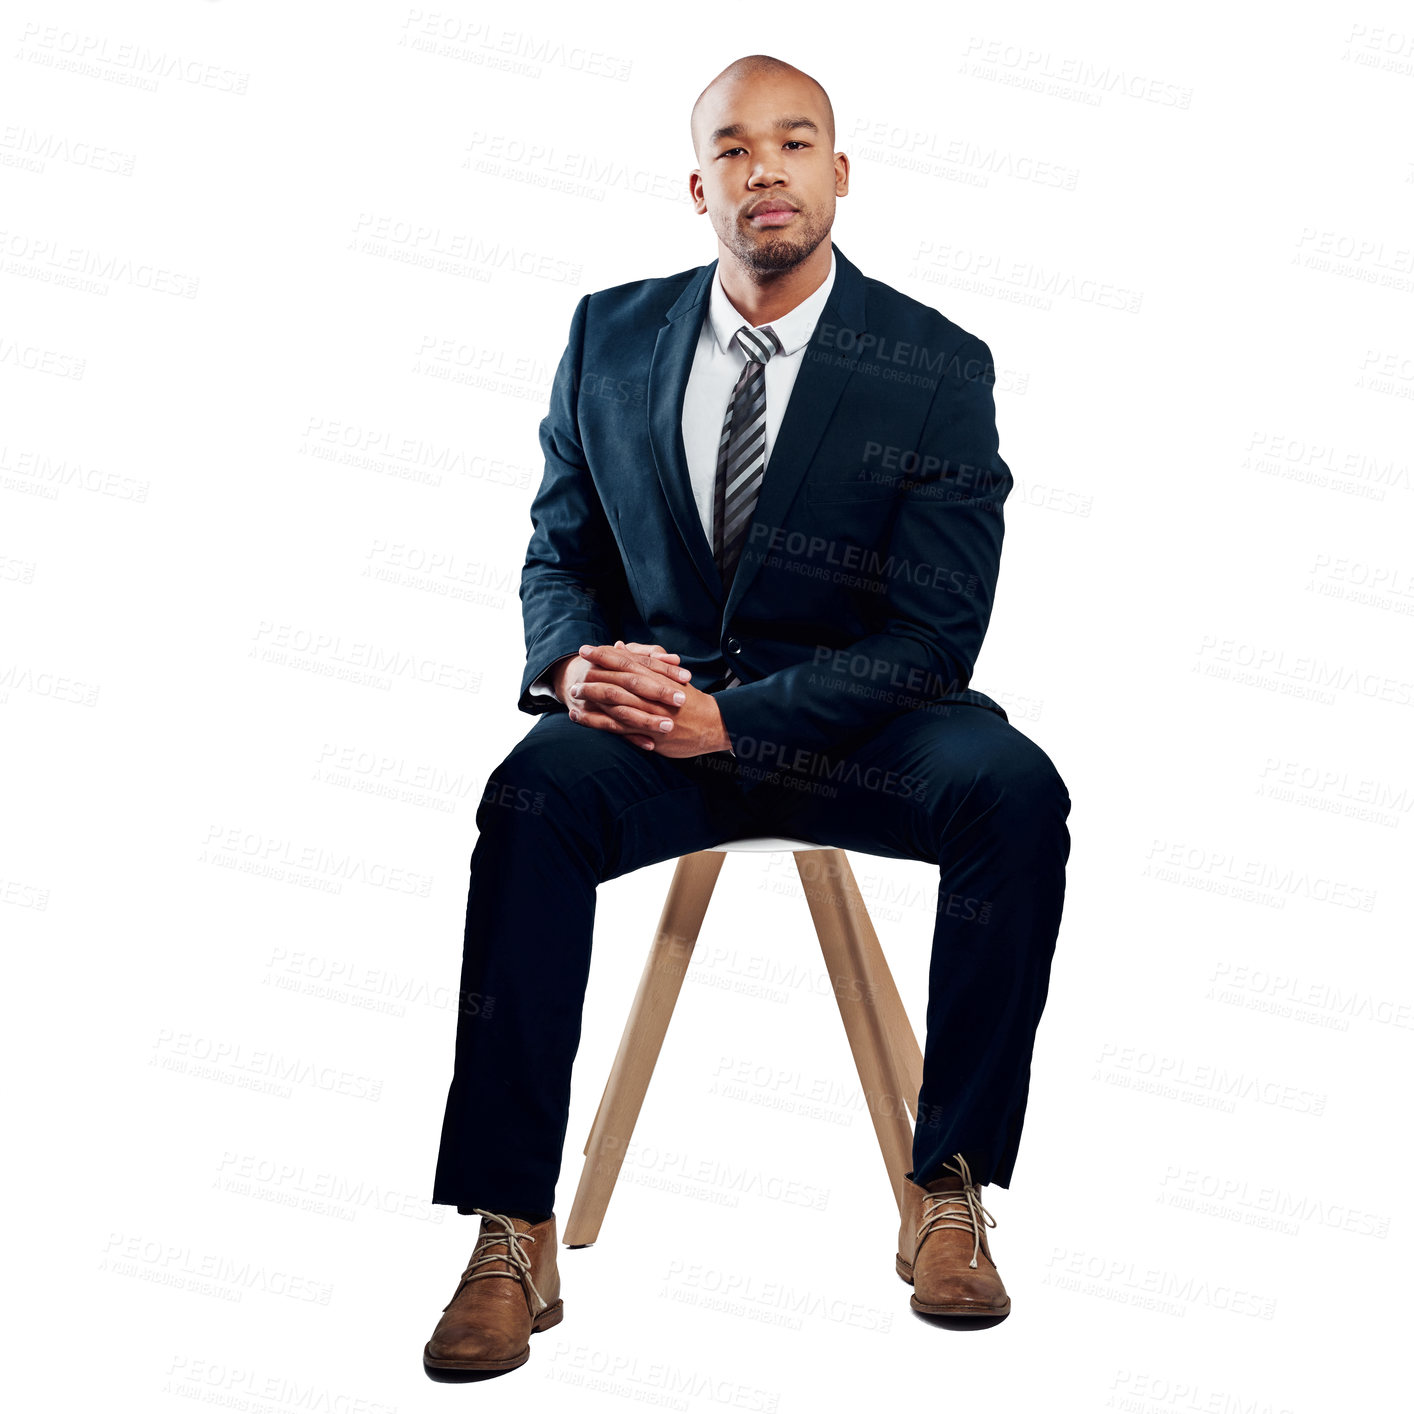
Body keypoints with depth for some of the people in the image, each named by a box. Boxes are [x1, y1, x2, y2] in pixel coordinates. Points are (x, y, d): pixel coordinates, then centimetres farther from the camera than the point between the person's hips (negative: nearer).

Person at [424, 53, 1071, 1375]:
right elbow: (558, 553, 11)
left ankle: (948, 1187, -17)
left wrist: (731, 717, -22)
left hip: (849, 721, -1)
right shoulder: (610, 335, 6)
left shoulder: (939, 370, -4)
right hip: (651, 706, 1)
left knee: (1017, 790, -30)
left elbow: (933, 635, -10)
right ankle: (513, 1237, -26)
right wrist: (574, 663, -14)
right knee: (533, 795, -31)